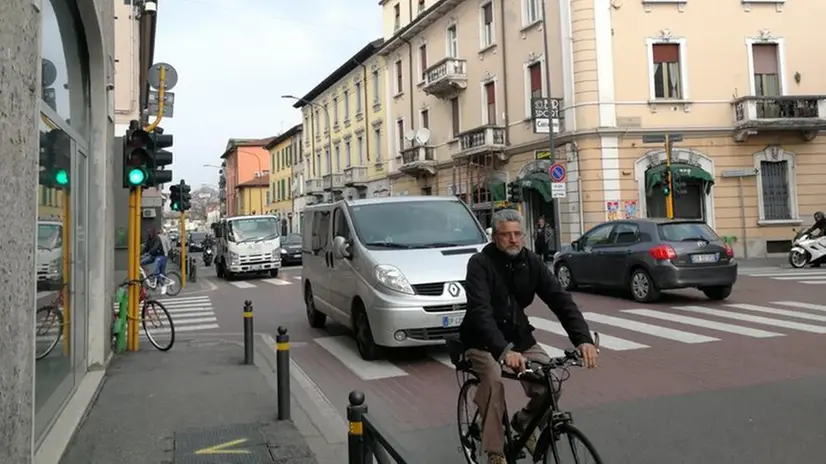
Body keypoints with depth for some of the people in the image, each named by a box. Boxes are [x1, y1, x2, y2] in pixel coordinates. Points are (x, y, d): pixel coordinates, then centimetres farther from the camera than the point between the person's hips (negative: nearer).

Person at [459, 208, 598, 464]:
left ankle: (524, 421, 15)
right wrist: (503, 350, -46)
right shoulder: (480, 263, -18)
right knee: (494, 379, -32)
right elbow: (480, 311, -31)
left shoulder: (531, 262, -4)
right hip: (483, 341, -4)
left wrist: (583, 338, -28)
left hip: (519, 337, 4)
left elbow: (560, 299, -13)